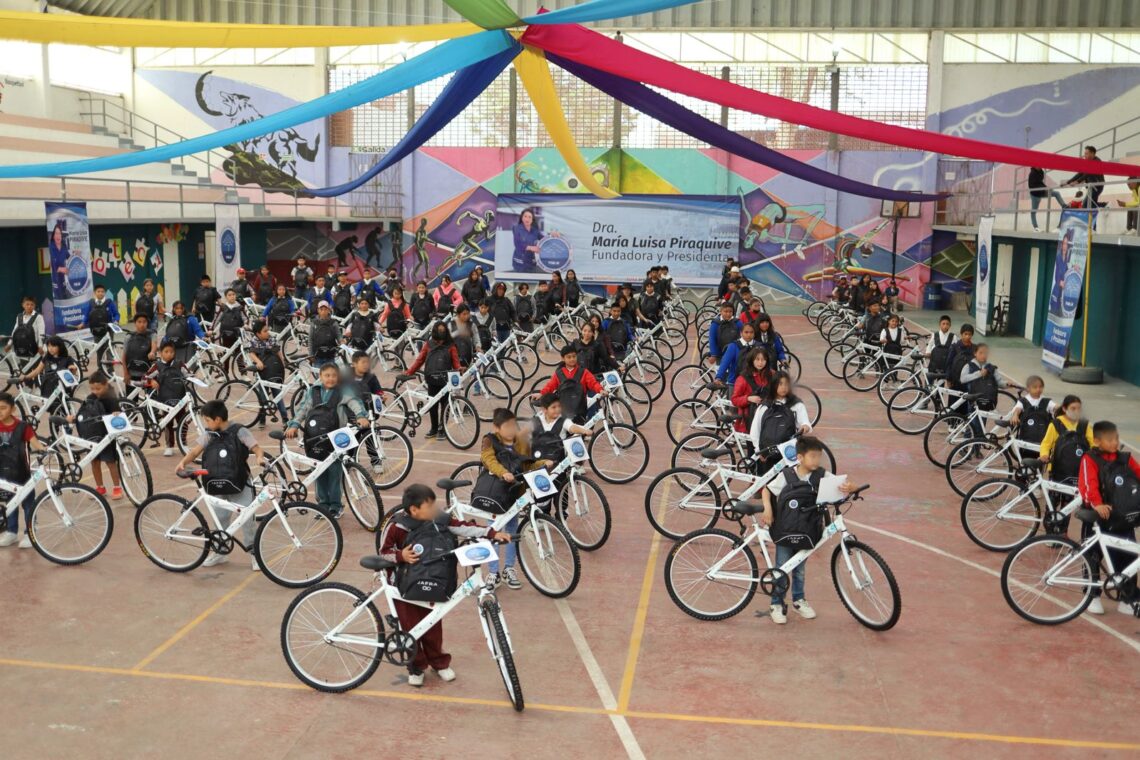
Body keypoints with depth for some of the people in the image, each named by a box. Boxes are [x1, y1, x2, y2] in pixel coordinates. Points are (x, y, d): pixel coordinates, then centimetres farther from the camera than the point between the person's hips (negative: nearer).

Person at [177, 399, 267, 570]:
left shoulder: (239, 432, -10)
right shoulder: (208, 435, 3)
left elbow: (257, 448, -13)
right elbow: (196, 450, -5)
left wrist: (259, 457, -35)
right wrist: (183, 462, -24)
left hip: (239, 485, -4)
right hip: (217, 487, 4)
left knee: (248, 519, -2)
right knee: (220, 519, 14)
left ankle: (254, 553, 9)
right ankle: (219, 551, 29)